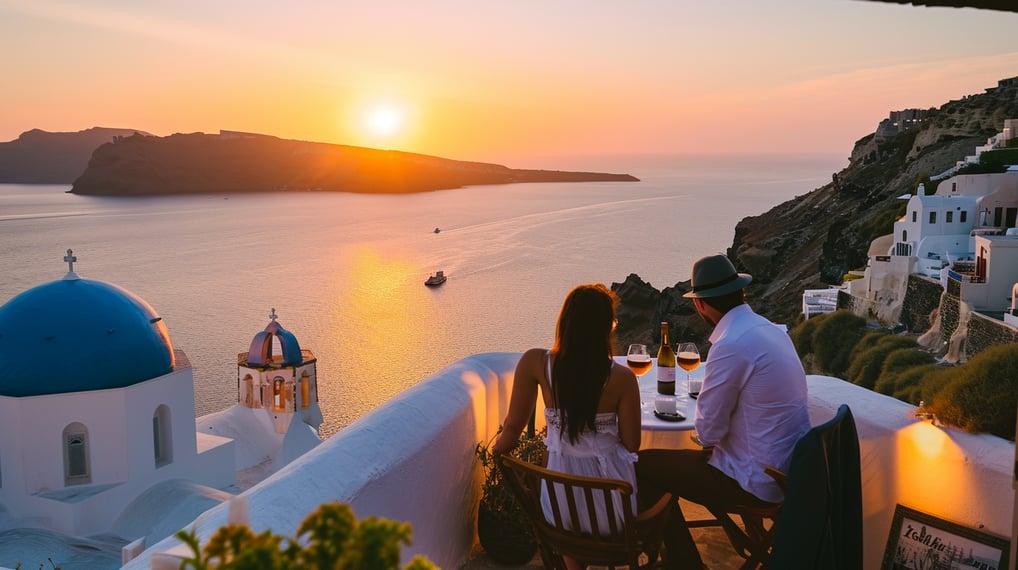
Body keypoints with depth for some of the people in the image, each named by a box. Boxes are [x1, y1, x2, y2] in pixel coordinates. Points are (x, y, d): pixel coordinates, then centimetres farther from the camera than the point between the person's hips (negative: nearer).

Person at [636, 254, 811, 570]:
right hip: (790, 469, 9)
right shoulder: (772, 329, 4)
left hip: (760, 481, -9)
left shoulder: (730, 346, -24)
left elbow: (707, 430, -19)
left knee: (643, 466, 1)